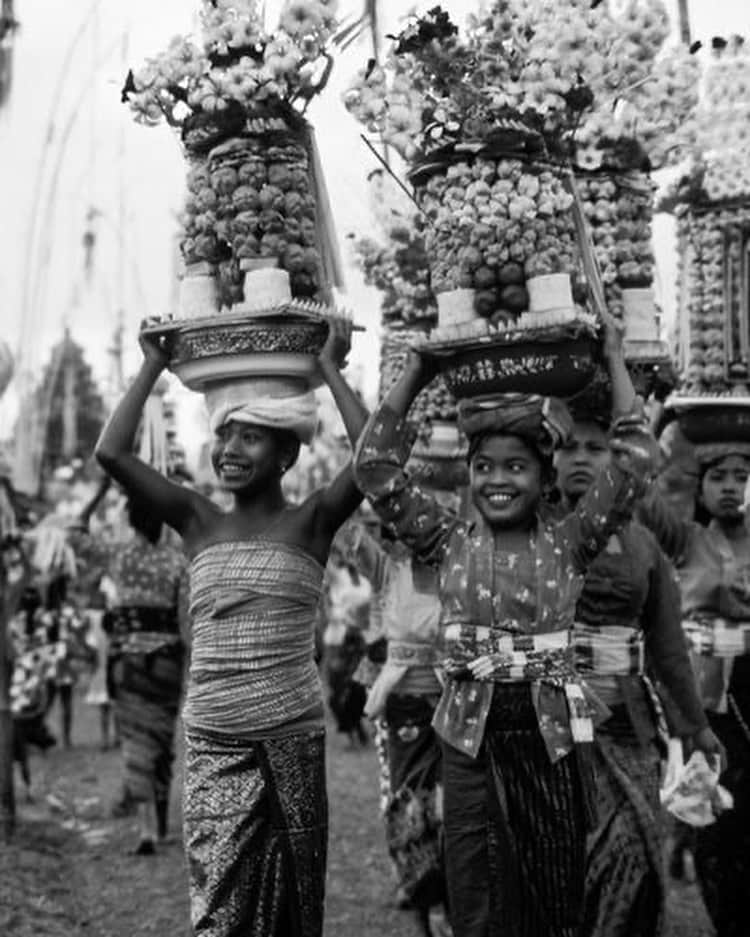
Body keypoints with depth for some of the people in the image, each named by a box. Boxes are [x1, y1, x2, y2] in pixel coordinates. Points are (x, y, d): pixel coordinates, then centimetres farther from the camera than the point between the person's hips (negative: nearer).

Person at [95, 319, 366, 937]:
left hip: (292, 735, -1)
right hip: (212, 739, 1)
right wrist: (154, 365, 4)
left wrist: (330, 370, -5)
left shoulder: (310, 523, 1)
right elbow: (112, 453, -1)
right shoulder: (199, 522, 7)